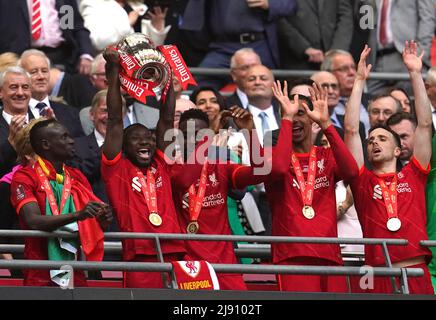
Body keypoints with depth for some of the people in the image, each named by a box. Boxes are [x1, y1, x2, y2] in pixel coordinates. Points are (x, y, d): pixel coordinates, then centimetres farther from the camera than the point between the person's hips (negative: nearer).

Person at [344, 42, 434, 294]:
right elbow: (351, 130, 8)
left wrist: (415, 74, 12)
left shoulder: (413, 175, 15)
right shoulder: (363, 180, 13)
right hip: (380, 276, -1)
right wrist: (360, 81, 8)